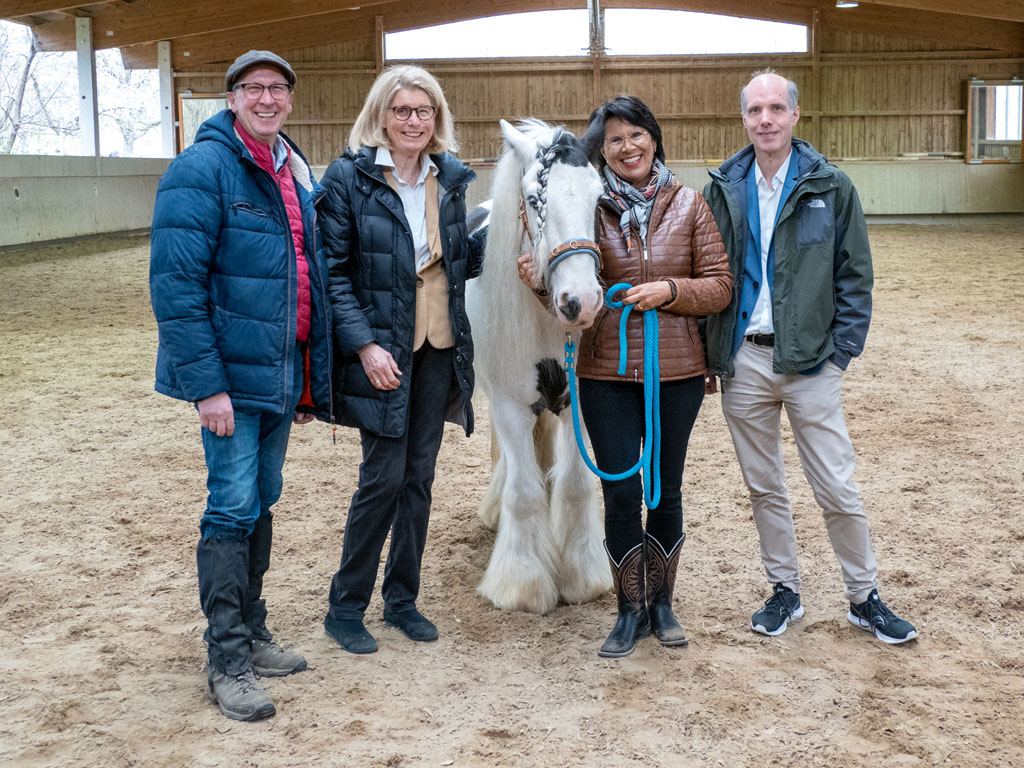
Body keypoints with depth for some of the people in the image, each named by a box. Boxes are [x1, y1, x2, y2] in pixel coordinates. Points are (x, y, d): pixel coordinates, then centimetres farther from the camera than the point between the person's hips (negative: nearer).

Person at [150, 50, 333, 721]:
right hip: (232, 375, -7)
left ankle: (252, 634, 28)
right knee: (234, 507, -4)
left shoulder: (296, 175, 12)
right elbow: (176, 287, -18)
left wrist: (313, 378, 15)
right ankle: (227, 661, 7)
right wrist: (206, 385, -22)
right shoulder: (203, 170, -12)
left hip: (284, 373, 8)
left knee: (263, 501, 15)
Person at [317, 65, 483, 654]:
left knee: (420, 476, 11)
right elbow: (334, 272, -10)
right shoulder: (349, 177, -7)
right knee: (385, 476, -4)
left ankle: (403, 599, 26)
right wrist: (364, 345, -18)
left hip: (440, 347, 5)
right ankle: (346, 608, 13)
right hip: (382, 348, -5)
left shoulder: (451, 179, 8)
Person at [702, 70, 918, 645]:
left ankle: (865, 598, 18)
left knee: (839, 490, 2)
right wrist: (709, 355, 2)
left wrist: (842, 352, -8)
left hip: (810, 360, -2)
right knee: (764, 488, 12)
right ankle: (786, 591, 27)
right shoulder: (724, 189, 5)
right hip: (742, 360, 3)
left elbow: (856, 275, 0)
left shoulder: (831, 187, -2)